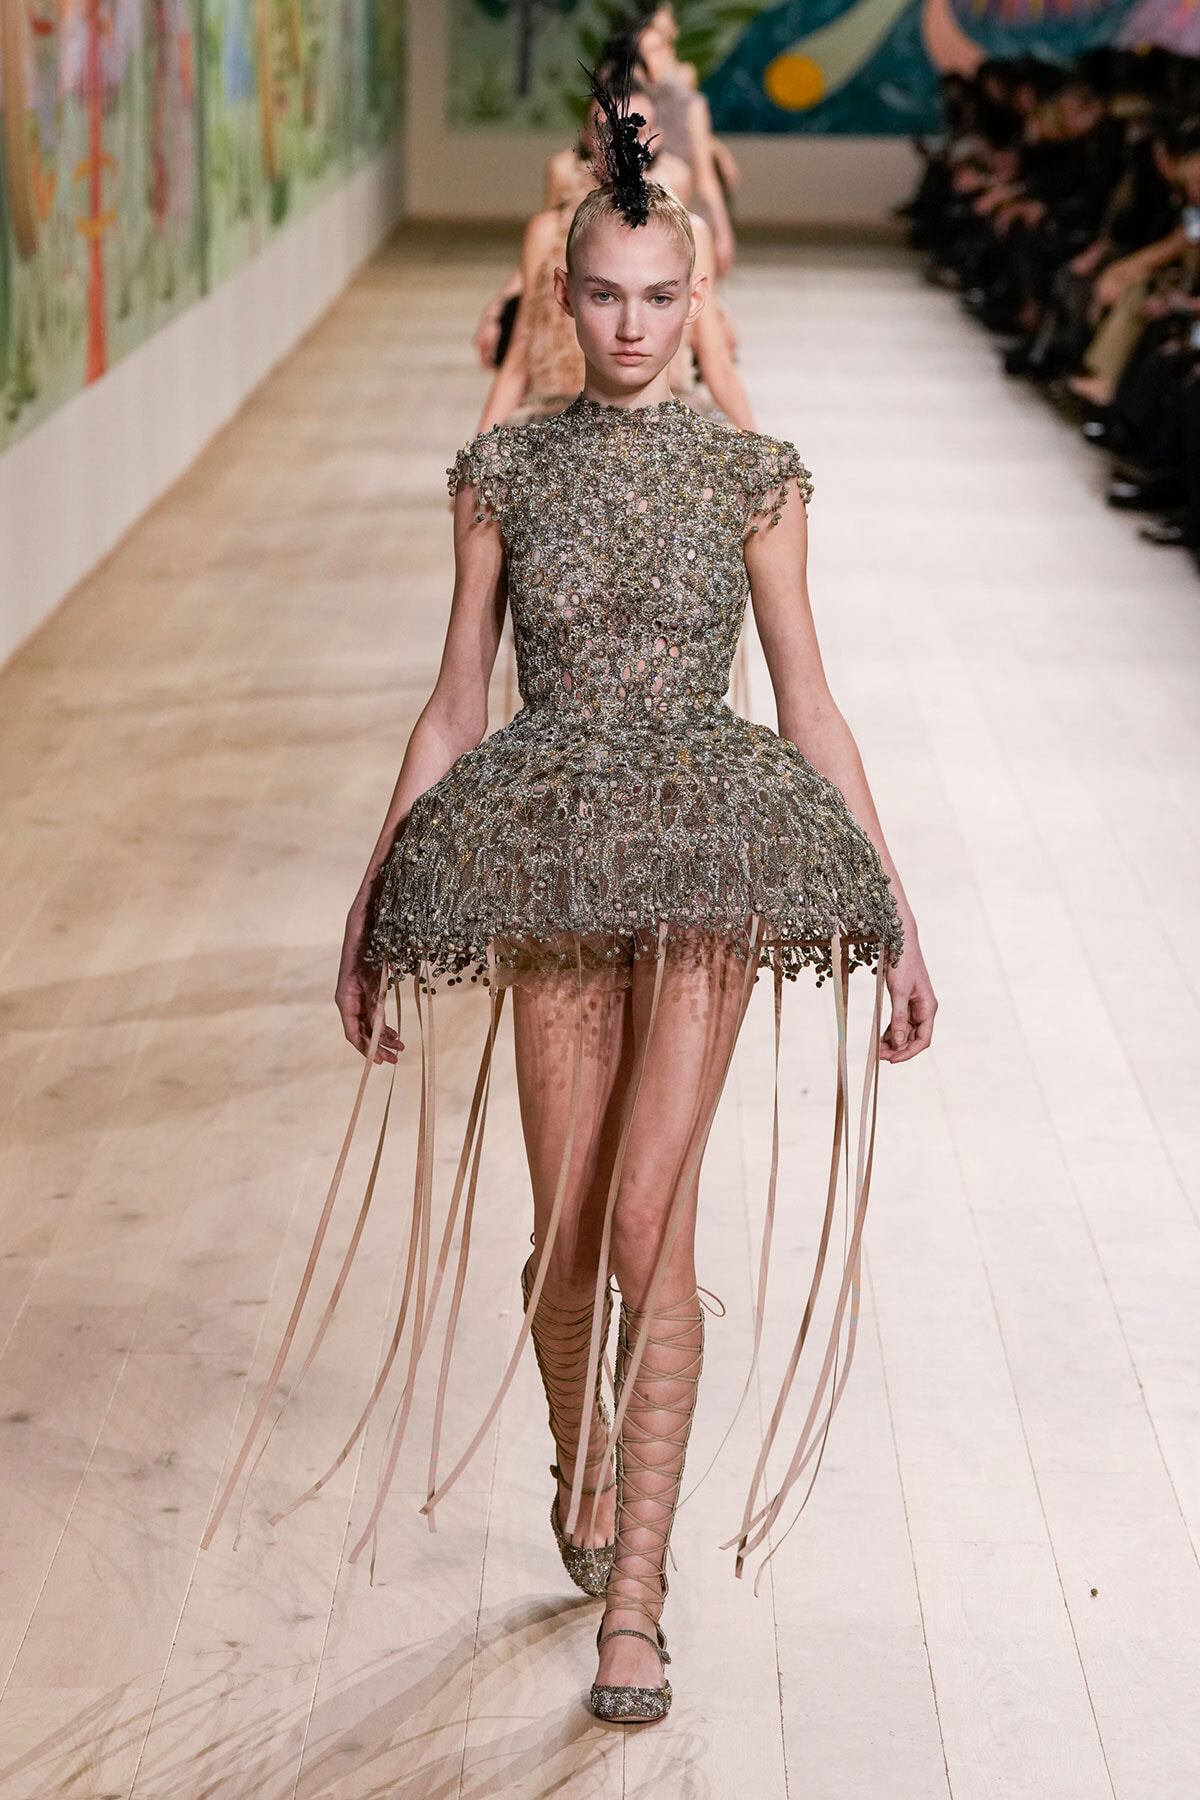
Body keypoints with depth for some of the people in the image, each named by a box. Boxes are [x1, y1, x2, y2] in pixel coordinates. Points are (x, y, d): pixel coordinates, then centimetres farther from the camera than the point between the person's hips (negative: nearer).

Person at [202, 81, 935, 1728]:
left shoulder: (755, 478, 2)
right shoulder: (501, 472, 5)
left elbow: (809, 707, 5)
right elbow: (455, 703, 8)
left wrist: (899, 919, 3)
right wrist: (369, 911, 8)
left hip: (711, 863, -1)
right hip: (553, 869, 2)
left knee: (650, 1224, -12)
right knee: (566, 1240, 7)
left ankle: (634, 1600, -4)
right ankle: (585, 1471, 37)